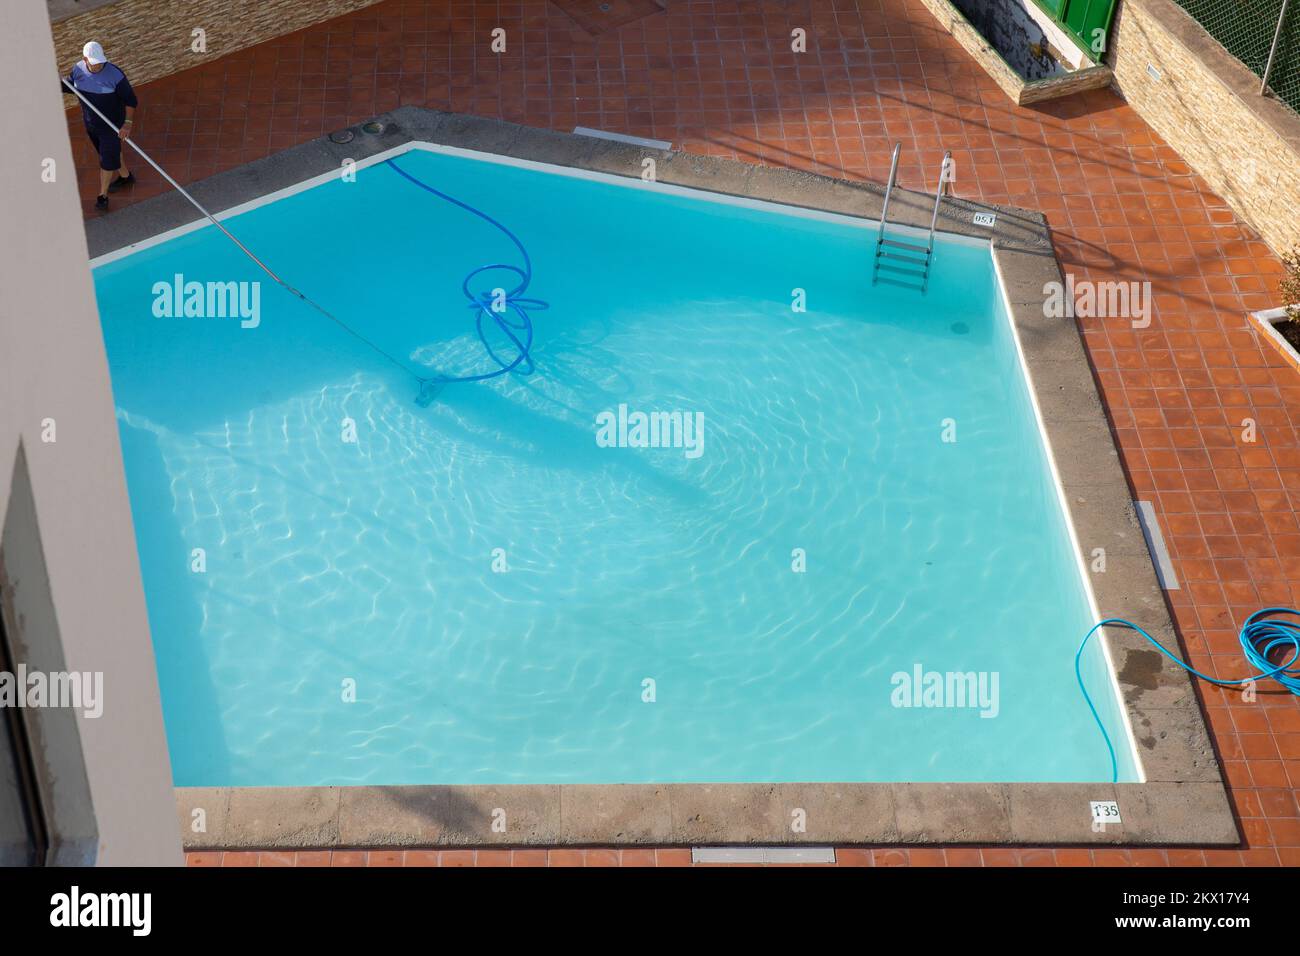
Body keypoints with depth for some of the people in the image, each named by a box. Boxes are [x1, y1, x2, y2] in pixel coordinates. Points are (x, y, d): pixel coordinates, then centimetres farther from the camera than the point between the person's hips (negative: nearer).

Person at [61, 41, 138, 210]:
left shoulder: (115, 75, -27)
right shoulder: (78, 70, -12)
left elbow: (131, 100, -18)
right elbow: (68, 86, 7)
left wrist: (127, 123, -23)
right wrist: (56, 83, -14)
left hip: (112, 125, -5)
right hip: (90, 124, 5)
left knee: (107, 159, 5)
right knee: (111, 151, 26)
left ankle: (103, 196, 23)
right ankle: (125, 177, 51)